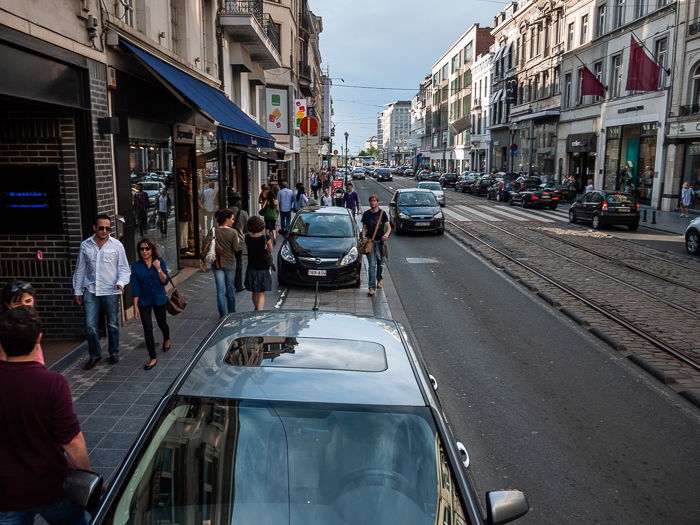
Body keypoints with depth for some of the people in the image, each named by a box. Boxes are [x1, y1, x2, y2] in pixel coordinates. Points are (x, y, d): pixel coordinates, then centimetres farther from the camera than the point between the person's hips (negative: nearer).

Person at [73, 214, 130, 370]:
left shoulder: (117, 245, -3)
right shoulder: (85, 245, 3)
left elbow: (124, 268, -1)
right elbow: (80, 270, 9)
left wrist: (121, 282, -19)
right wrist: (77, 290, 9)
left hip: (111, 291, -1)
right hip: (90, 291, 1)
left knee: (112, 324, 10)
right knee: (90, 325, -1)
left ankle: (114, 353, 26)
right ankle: (95, 354, 18)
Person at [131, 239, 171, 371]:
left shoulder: (160, 262, -7)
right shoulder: (136, 266, -8)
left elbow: (165, 281, -10)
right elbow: (135, 288, -7)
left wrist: (158, 269, -23)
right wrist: (135, 306, -9)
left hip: (159, 299, 1)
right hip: (144, 301, -1)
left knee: (162, 323, 19)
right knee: (147, 329, -6)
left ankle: (166, 340, 53)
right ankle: (153, 358, 3)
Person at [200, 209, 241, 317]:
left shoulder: (213, 231, -5)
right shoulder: (232, 232, -11)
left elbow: (206, 246, -9)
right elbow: (236, 249, -11)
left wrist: (203, 260, 0)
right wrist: (239, 243, 10)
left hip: (217, 264, 1)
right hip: (230, 263, -1)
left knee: (220, 290, 3)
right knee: (230, 288, 16)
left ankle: (223, 315, 2)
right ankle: (232, 313, 29)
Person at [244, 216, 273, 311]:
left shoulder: (247, 238, -8)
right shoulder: (266, 238, -15)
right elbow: (270, 250, 0)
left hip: (251, 269, 3)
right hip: (263, 269, -3)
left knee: (254, 292, 22)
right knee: (261, 294, 2)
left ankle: (257, 309, 42)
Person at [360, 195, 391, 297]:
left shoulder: (382, 213, 1)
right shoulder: (366, 214, 3)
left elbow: (388, 227, -1)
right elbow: (364, 227, 8)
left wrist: (387, 234, -22)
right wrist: (363, 236, -11)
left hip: (381, 241, 1)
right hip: (370, 241, -1)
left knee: (380, 263, 15)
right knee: (372, 264, -10)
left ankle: (379, 280, 40)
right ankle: (371, 287, -13)